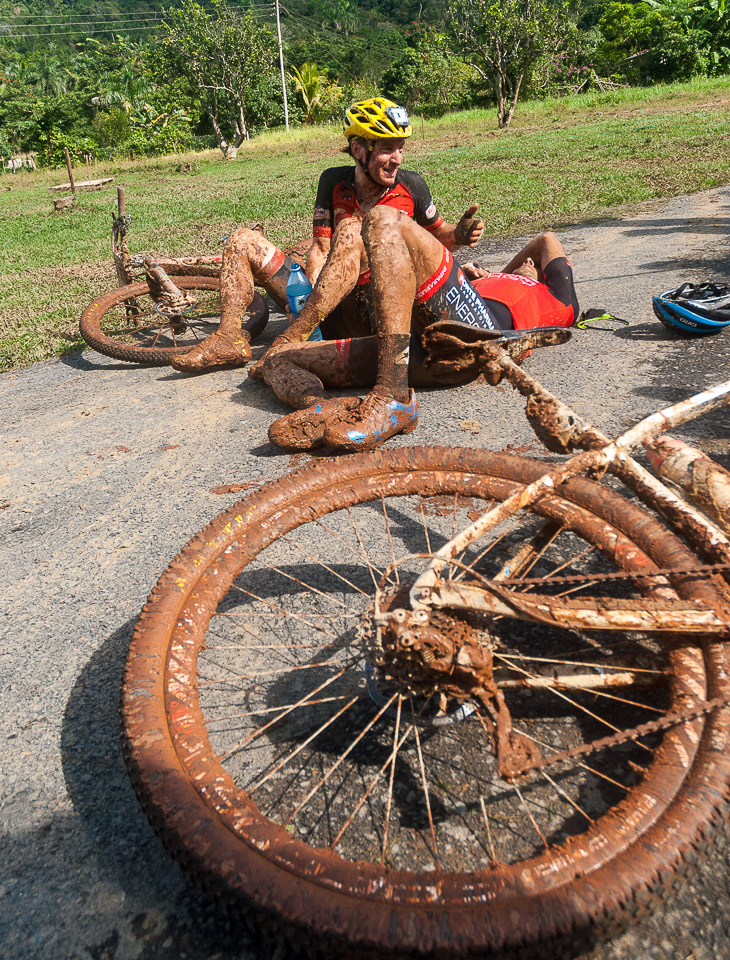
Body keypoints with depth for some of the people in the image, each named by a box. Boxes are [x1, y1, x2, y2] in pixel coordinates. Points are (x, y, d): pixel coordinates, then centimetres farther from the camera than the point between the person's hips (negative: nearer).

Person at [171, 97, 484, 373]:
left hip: (373, 313, -3)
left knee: (351, 229, -31)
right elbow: (320, 248, -1)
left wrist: (460, 234, -6)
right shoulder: (334, 181, 6)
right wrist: (308, 294, -19)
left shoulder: (411, 186, 4)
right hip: (327, 310, 4)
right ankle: (230, 338, -19)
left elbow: (438, 234, 18)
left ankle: (291, 340, -39)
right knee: (243, 241, -1)